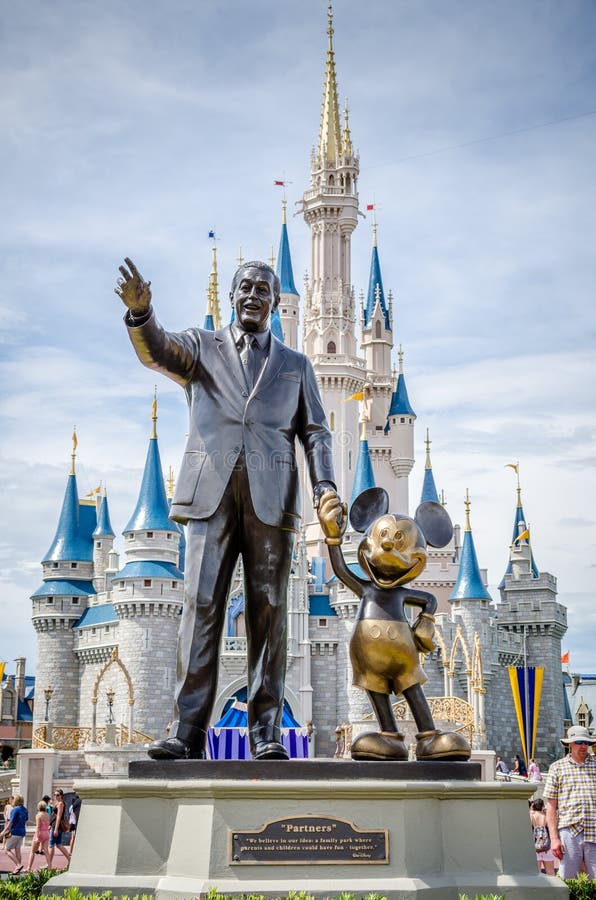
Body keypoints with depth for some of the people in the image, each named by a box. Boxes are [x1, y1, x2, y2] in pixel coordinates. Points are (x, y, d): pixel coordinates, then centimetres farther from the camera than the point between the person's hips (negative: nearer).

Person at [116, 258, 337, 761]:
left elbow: (314, 432, 13)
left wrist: (325, 487, -5)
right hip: (211, 493, 0)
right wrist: (140, 312, -25)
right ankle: (189, 731, -8)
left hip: (271, 498, 1)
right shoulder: (203, 347, 18)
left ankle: (266, 732, -2)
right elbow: (156, 351, -3)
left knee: (268, 611, -3)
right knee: (201, 606, -7)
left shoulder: (295, 365, 21)